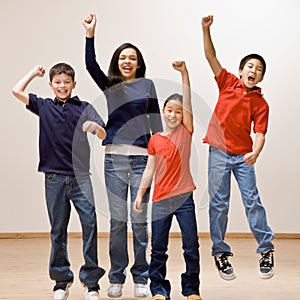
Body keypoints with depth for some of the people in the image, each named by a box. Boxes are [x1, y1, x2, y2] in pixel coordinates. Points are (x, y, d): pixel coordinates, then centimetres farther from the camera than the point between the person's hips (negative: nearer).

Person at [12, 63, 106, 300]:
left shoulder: (84, 108, 4)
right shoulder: (44, 106, 9)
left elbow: (104, 135, -3)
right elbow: (17, 91, 4)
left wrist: (95, 127, -25)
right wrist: (34, 72, 14)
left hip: (80, 176, -1)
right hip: (54, 177, 2)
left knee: (90, 223, -11)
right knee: (58, 229, 7)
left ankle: (91, 280, -3)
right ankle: (62, 280, 17)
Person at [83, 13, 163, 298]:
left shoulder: (147, 85, 8)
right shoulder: (109, 85, 9)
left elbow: (156, 122, 8)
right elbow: (91, 65, -10)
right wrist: (90, 35, -24)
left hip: (141, 157, -1)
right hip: (114, 158, 1)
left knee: (139, 220, 2)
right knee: (117, 220, 3)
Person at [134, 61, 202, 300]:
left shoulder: (186, 132, 0)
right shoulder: (155, 140, 6)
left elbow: (187, 100, -11)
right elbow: (150, 169, 11)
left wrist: (184, 73, -19)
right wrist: (140, 194, 8)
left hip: (184, 198, -2)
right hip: (160, 200, 2)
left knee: (191, 246, 2)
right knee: (158, 247, 6)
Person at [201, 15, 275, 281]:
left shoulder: (261, 103, 2)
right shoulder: (228, 83, 5)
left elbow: (260, 134, -7)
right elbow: (211, 56, 0)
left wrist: (255, 153, -26)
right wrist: (206, 30, -12)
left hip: (243, 155, 0)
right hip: (219, 152, 0)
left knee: (252, 201, -3)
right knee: (219, 203, 1)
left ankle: (266, 249, 8)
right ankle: (220, 252, 10)